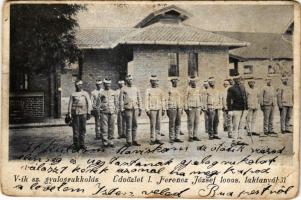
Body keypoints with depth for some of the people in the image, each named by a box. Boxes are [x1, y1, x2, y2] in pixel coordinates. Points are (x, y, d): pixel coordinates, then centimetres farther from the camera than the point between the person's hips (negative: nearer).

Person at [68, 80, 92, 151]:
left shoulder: (85, 93, 8)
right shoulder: (73, 94, 8)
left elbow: (89, 103, 4)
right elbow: (70, 104, 5)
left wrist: (89, 113, -3)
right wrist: (69, 114, -2)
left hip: (83, 113, 1)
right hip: (75, 113, -1)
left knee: (82, 129, 3)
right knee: (75, 129, -1)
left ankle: (82, 144, 11)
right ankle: (76, 145, 5)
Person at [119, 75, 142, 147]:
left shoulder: (136, 88, 11)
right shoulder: (123, 89, 0)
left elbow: (139, 99, 13)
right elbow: (121, 100, -2)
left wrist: (140, 109, 8)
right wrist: (122, 110, -7)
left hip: (135, 109, 4)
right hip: (128, 109, -4)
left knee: (135, 125, 7)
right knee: (128, 126, -2)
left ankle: (134, 140, 14)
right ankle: (129, 141, 4)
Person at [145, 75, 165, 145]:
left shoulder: (159, 90, 12)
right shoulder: (148, 90, 0)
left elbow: (162, 100, 14)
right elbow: (146, 100, -6)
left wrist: (163, 109, 8)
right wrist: (147, 110, -13)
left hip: (159, 109, 4)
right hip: (152, 109, -4)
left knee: (158, 124, 5)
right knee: (153, 125, -4)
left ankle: (157, 139, 9)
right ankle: (152, 139, 1)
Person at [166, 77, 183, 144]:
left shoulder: (178, 90, 15)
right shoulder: (169, 90, -2)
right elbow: (166, 100, -5)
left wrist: (182, 109, 14)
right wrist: (167, 110, -10)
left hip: (178, 109, 6)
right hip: (172, 108, -6)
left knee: (178, 123, 5)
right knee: (172, 124, -5)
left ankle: (176, 138, 12)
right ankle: (171, 139, 1)